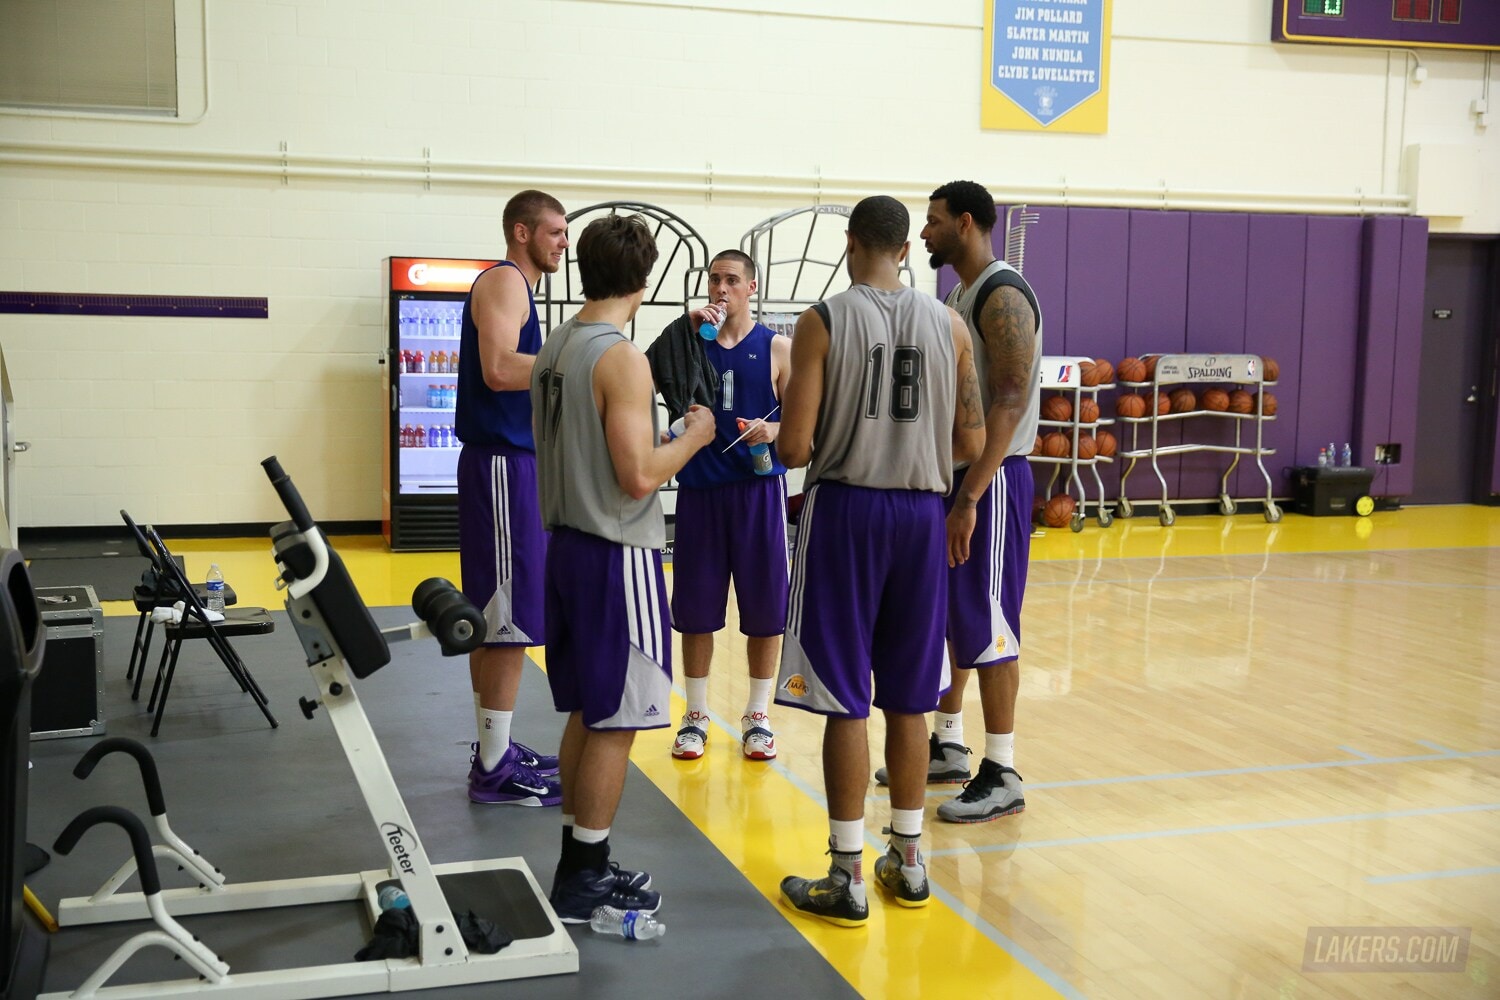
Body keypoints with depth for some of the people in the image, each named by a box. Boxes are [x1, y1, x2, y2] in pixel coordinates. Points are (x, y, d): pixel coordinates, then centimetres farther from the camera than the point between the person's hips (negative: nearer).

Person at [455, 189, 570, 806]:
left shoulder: (516, 287, 20)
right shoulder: (504, 282, -11)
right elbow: (498, 370, -26)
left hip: (511, 461, 11)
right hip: (503, 463, -11)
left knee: (495, 619, 13)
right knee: (509, 620, -8)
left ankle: (495, 750, 21)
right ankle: (496, 770, -2)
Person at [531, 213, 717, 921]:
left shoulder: (554, 349, 10)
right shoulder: (622, 358, -17)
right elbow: (639, 476, -22)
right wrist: (694, 436, -6)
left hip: (567, 542, 9)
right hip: (617, 554, -9)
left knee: (587, 715, 16)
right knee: (616, 722, 0)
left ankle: (580, 864, 24)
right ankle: (585, 882, 8)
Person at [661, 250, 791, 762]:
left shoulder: (776, 347, 3)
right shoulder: (688, 338, 7)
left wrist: (773, 429, -17)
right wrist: (689, 329, -17)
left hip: (758, 488, -1)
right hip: (700, 488, 1)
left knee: (764, 607, 4)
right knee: (695, 608, 5)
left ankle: (758, 716, 18)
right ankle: (695, 715, 19)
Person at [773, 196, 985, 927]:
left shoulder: (823, 321, -7)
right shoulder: (950, 325, 3)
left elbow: (796, 448, -11)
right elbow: (971, 444, 4)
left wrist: (784, 436, 12)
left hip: (846, 510, -3)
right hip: (921, 514, 4)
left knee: (845, 700, 2)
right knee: (908, 699, 14)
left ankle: (848, 877, 8)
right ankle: (908, 859, 25)